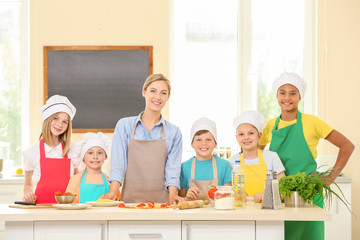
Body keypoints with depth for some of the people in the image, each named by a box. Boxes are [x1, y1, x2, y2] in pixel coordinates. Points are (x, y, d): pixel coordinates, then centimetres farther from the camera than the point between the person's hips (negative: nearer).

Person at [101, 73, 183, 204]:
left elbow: (173, 169, 4)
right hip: (130, 198, 0)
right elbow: (118, 163, 2)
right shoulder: (124, 125, 9)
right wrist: (113, 192, -13)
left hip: (161, 199, 1)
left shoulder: (174, 132, 11)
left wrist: (172, 196, -14)